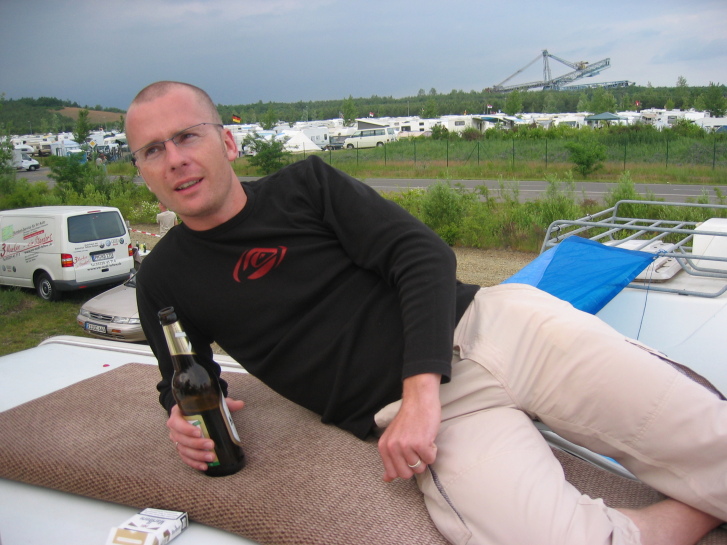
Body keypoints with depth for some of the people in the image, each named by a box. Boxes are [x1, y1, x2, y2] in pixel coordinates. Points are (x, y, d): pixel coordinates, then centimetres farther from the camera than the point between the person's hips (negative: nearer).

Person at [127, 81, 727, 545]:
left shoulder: (305, 183, 5)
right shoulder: (164, 281, 11)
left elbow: (424, 254, -3)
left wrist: (422, 389, -16)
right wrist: (181, 416, -1)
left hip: (487, 326, 1)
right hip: (408, 410, 0)